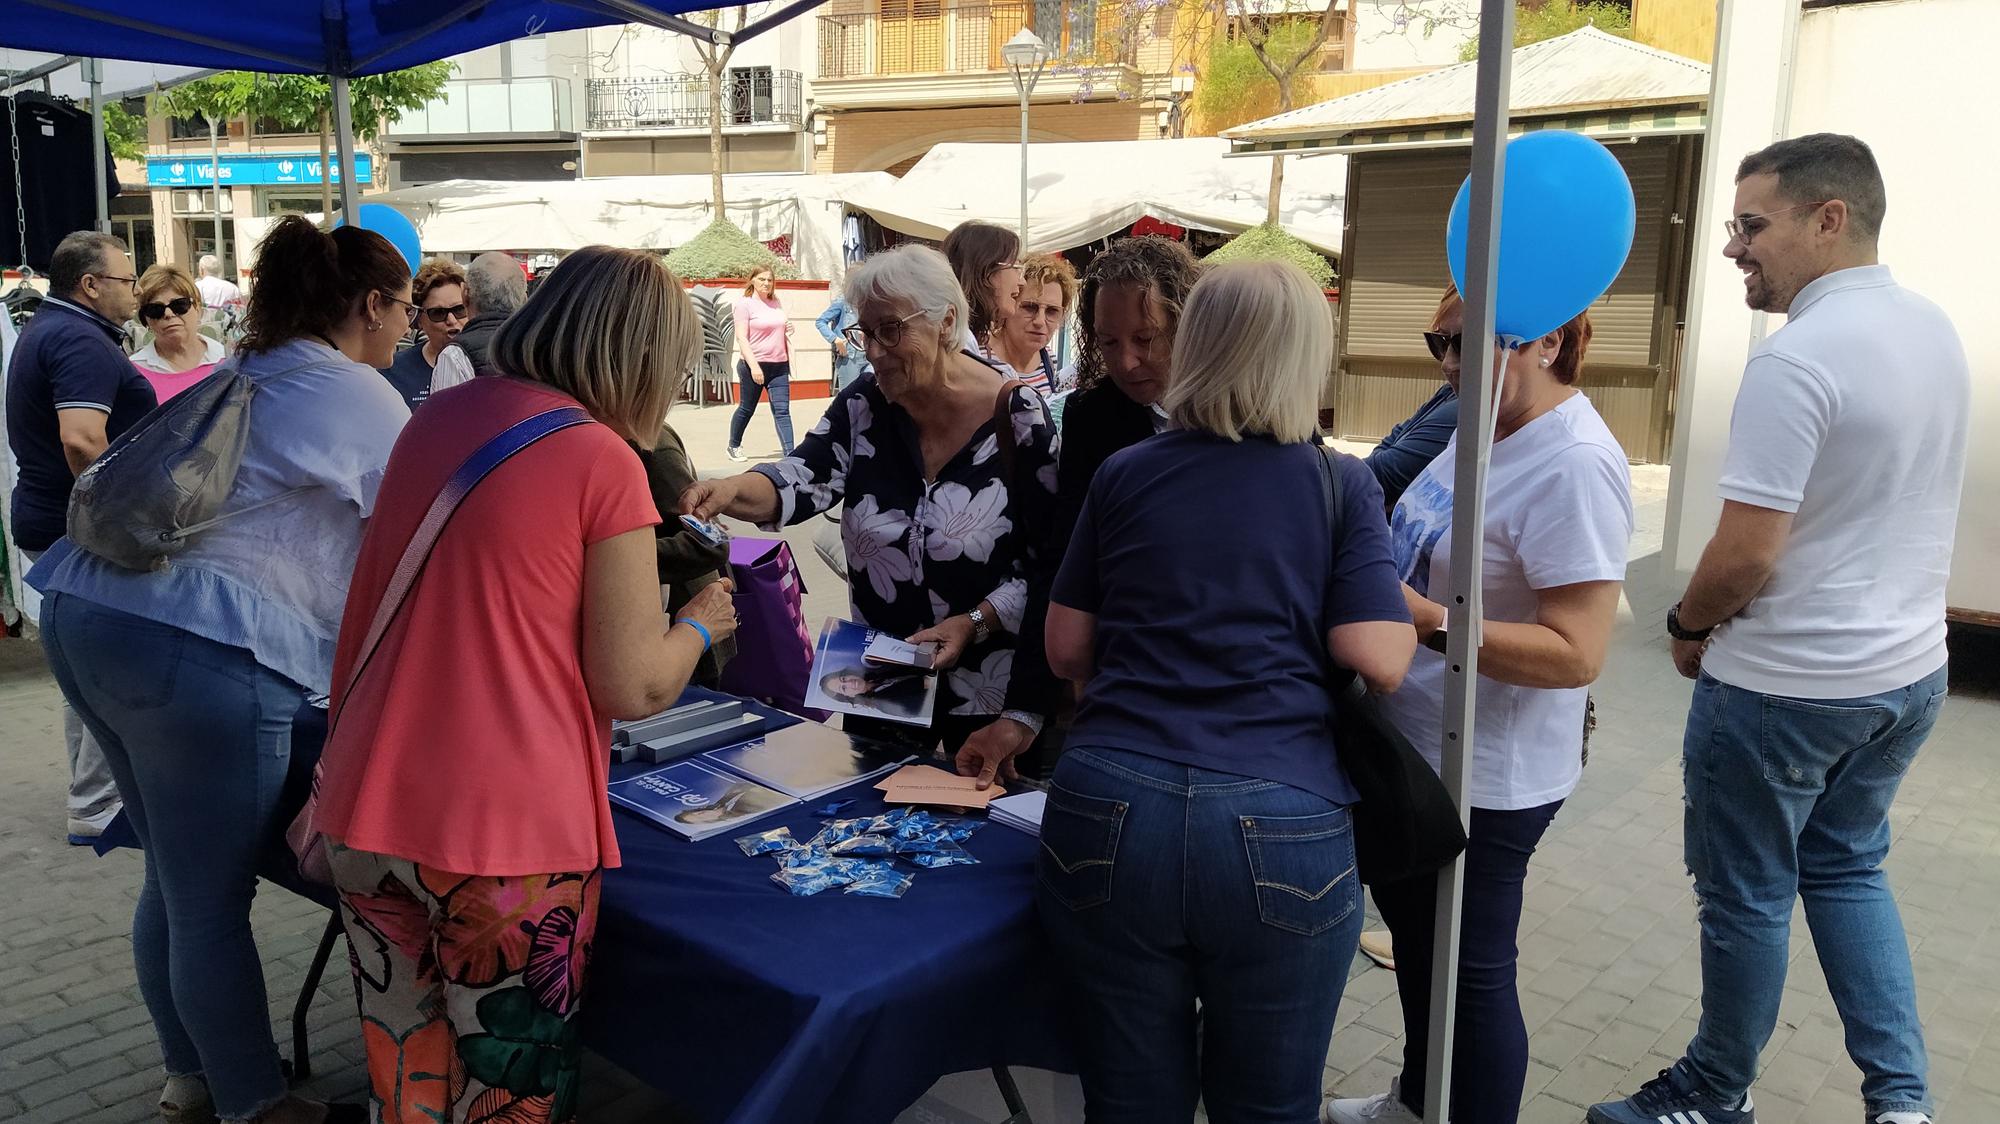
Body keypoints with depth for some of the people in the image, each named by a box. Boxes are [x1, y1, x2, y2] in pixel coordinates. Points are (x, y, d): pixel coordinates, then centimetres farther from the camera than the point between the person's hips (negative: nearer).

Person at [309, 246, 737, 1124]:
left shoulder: (433, 420, 8)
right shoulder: (603, 460, -11)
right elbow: (632, 689, -10)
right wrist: (700, 624, 8)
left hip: (367, 815, 6)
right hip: (506, 830, -6)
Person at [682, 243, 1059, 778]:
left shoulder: (1018, 418, -14)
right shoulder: (863, 406, -1)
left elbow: (1051, 565, -13)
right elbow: (804, 478, -15)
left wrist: (973, 623, -23)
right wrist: (731, 490, -34)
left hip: (989, 692, -4)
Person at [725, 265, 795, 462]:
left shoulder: (776, 303, 12)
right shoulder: (745, 304, -6)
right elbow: (741, 337, -13)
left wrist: (787, 329, 4)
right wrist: (753, 366, -22)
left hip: (779, 365, 5)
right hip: (754, 366, -5)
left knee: (782, 410, -4)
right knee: (746, 409, 9)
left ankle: (790, 453, -10)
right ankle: (733, 447, 29)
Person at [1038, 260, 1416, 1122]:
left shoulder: (1123, 475, 10)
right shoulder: (1341, 485, 5)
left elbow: (1066, 650, 14)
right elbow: (1378, 661, -4)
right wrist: (1413, 609, 17)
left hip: (1109, 811, 2)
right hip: (1281, 826, -1)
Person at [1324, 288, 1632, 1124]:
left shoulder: (1574, 466, -25)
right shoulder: (1481, 422, 4)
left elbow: (1576, 653, -27)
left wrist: (1424, 620, -32)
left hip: (1484, 776, -10)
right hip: (1416, 746, 10)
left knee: (1470, 968, 9)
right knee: (1411, 930, 25)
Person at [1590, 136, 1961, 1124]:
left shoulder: (1796, 359, -24)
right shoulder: (1937, 332, 4)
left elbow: (1744, 554, -25)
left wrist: (1688, 626, -5)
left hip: (1786, 685, -8)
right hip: (1910, 669, 8)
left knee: (1748, 894, 9)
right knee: (1847, 869, 23)